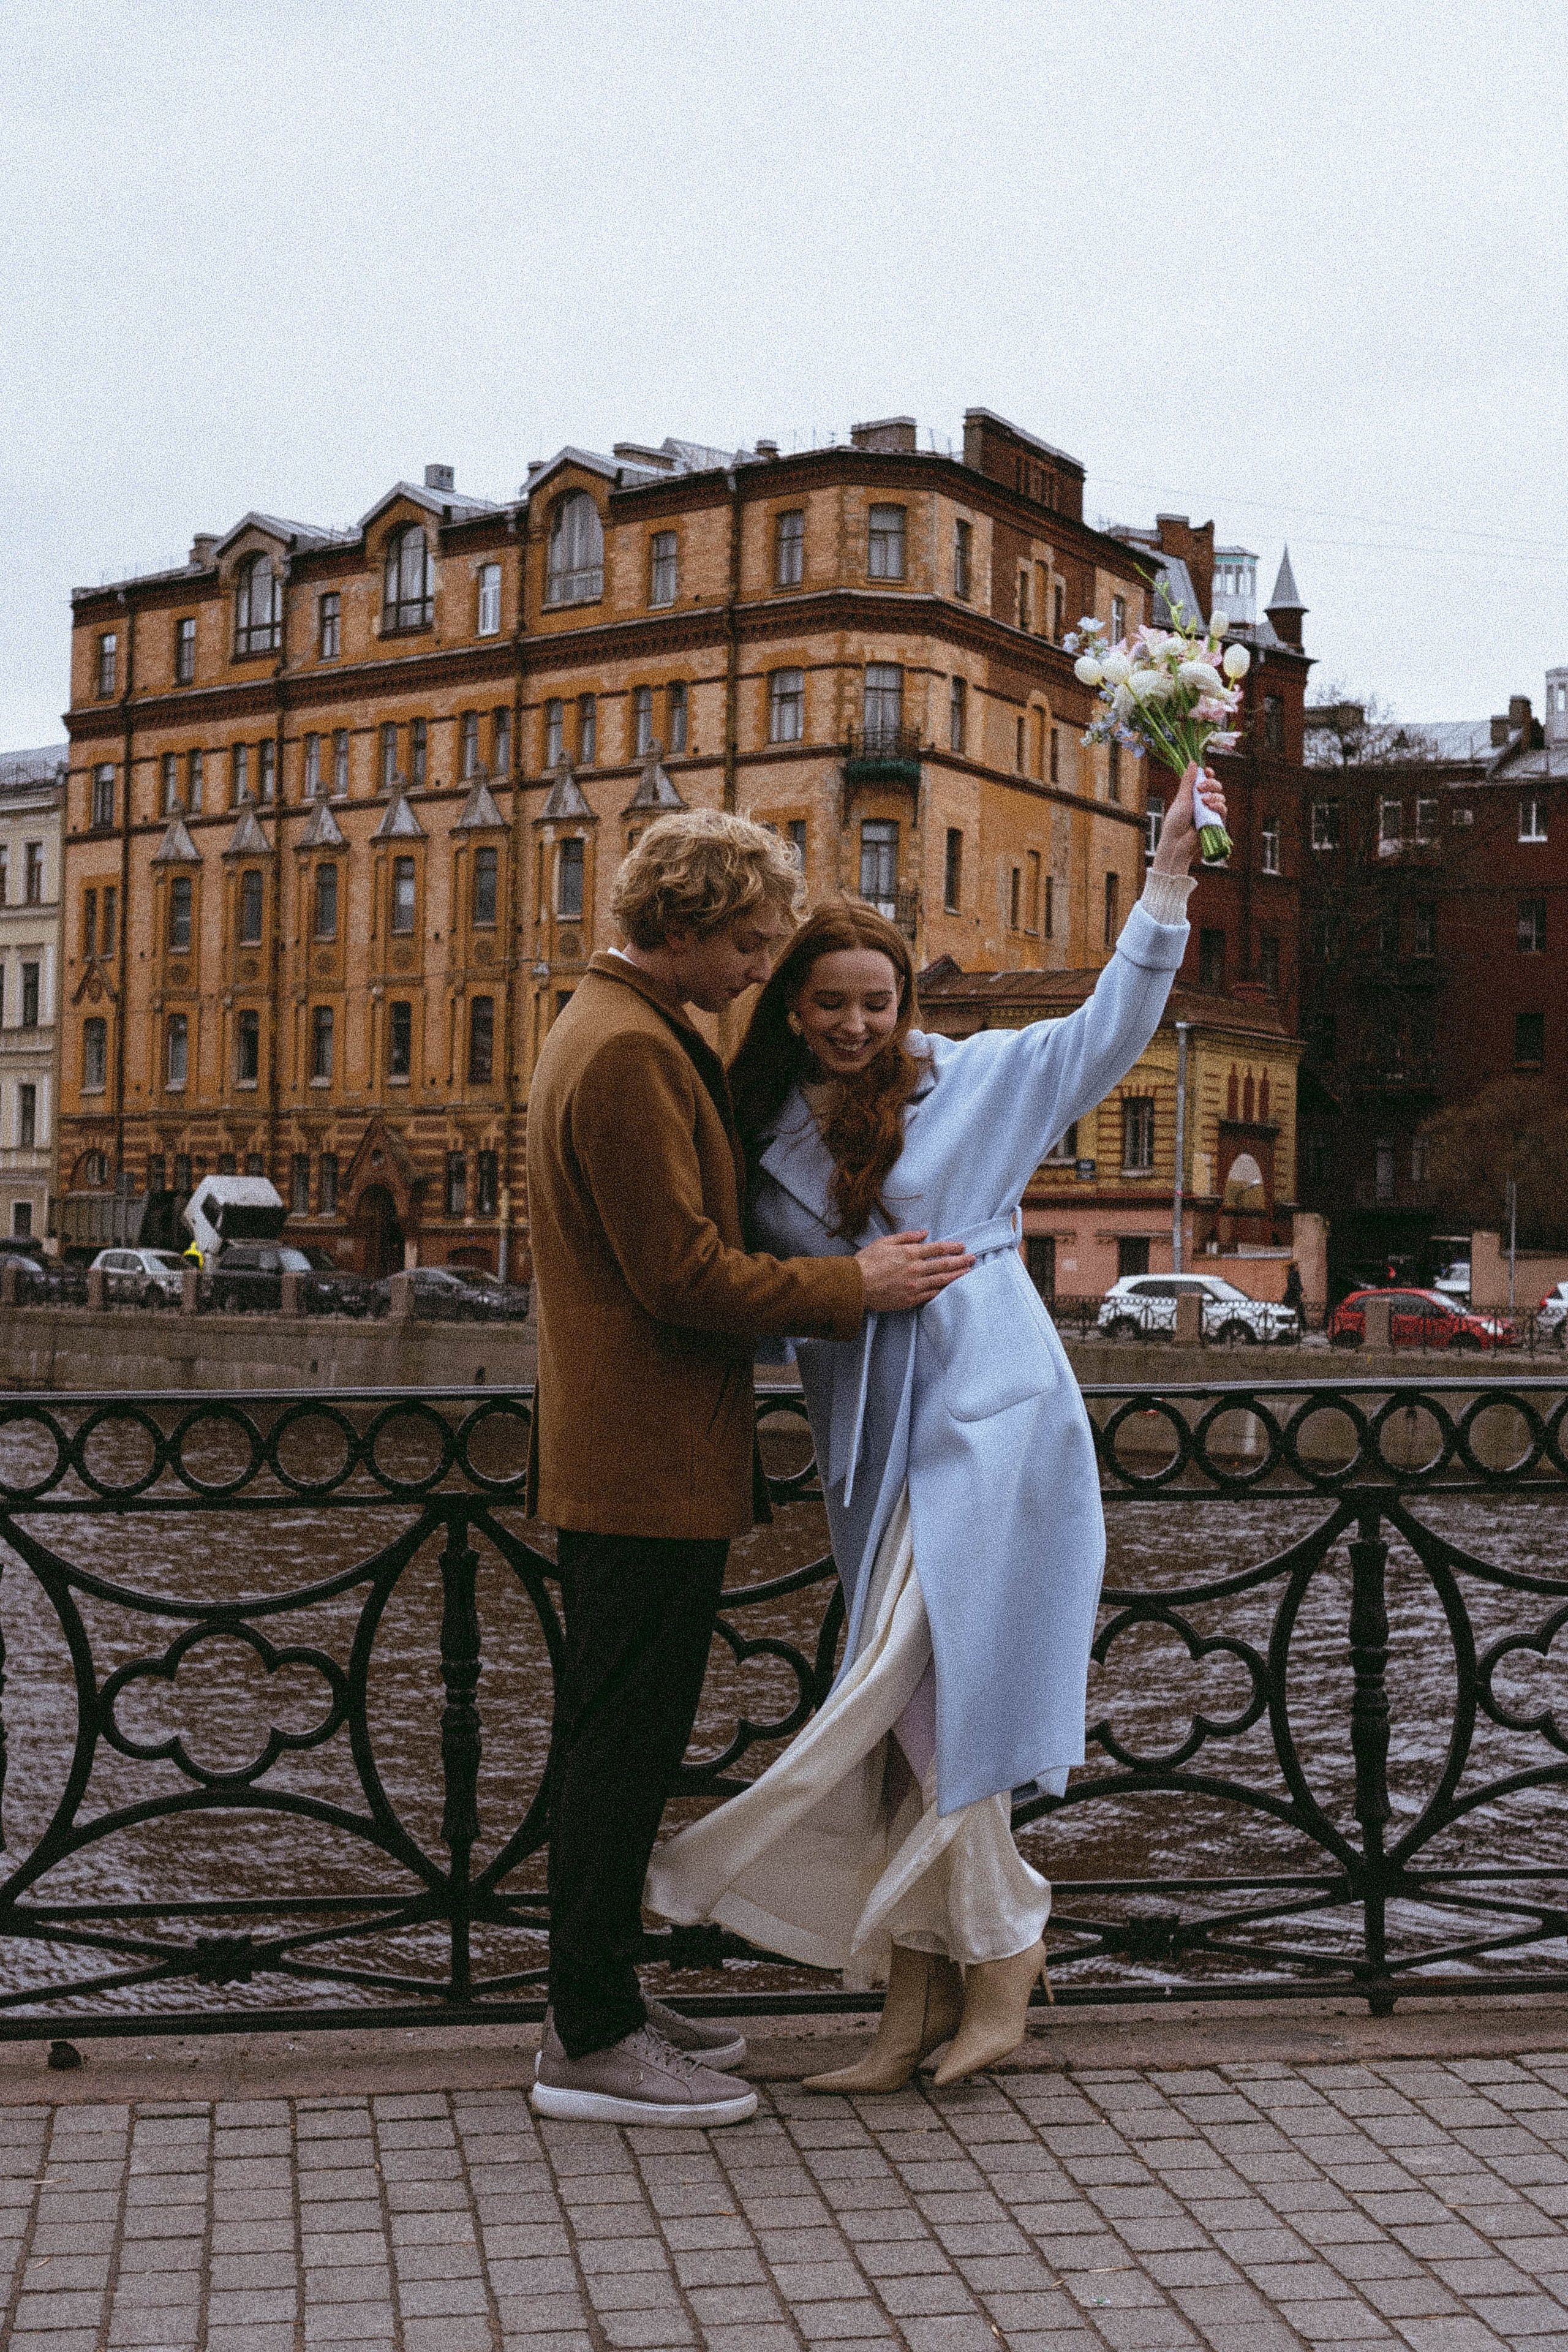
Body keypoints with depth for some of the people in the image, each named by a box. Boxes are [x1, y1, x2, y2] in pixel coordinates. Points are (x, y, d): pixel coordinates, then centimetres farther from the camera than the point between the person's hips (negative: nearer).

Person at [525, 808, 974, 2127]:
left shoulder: (624, 1031, 17)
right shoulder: (629, 1052, -17)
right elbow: (683, 1274, -21)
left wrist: (843, 1286, 15)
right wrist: (853, 1289, -12)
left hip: (621, 1459, 11)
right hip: (651, 1461, -11)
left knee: (609, 1737, 15)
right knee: (628, 1737, -3)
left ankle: (597, 2003, 26)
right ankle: (594, 2042, 6)